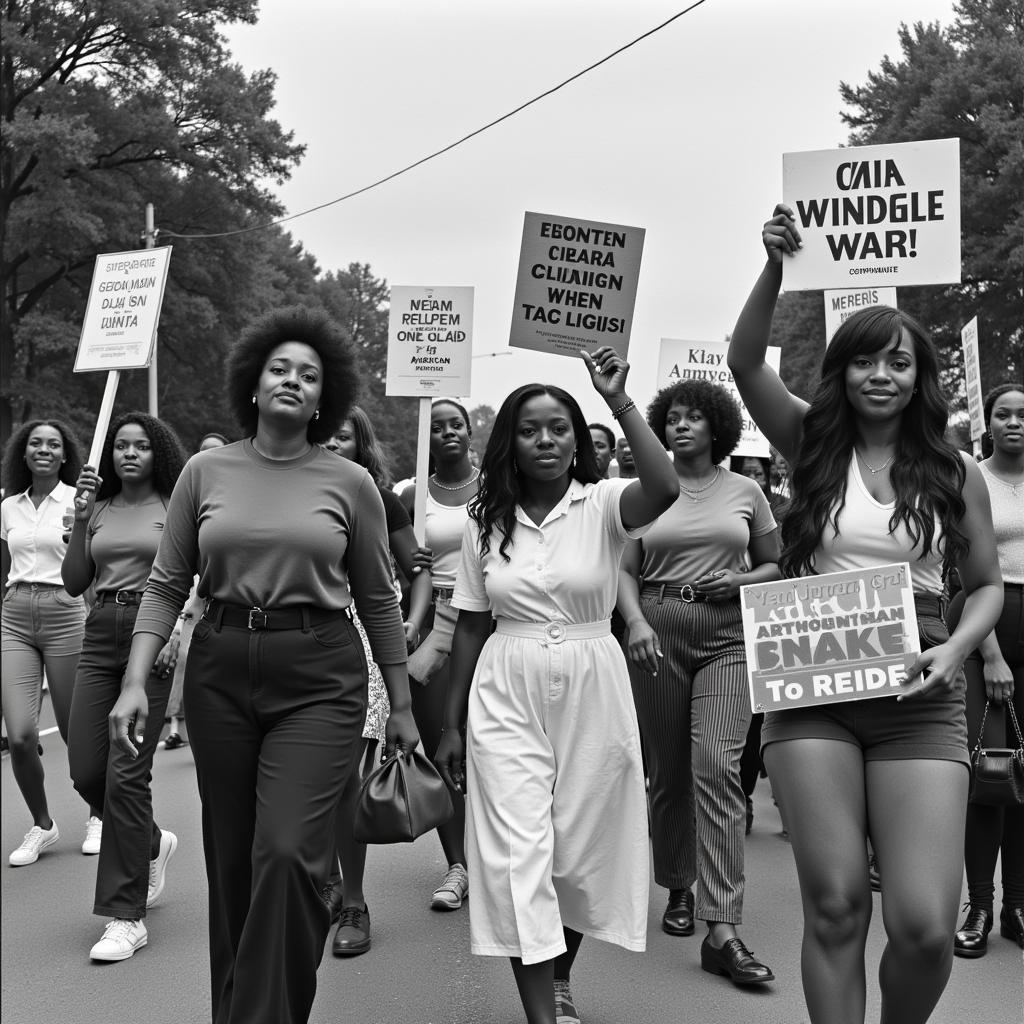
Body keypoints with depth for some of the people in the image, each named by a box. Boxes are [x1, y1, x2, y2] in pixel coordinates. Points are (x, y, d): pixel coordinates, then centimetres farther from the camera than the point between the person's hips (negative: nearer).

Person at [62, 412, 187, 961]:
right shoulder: (99, 510, 11)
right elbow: (74, 583, 7)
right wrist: (80, 521, -3)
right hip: (100, 636, 5)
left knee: (126, 774, -9)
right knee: (86, 772, 4)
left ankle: (126, 916, 0)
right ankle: (151, 843, 34)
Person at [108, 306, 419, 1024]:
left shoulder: (350, 484, 1)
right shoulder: (206, 472, 5)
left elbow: (379, 601, 6)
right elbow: (167, 585, 5)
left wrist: (402, 706, 8)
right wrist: (136, 681, -5)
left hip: (319, 680, -2)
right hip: (220, 673, 2)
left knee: (288, 852, -13)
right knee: (231, 858, 11)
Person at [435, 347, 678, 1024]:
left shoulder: (603, 506, -3)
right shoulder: (486, 522, 5)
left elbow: (666, 489, -26)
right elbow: (472, 625, 9)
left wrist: (621, 403, -25)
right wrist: (452, 723, 9)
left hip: (591, 692, -1)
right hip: (506, 695, 1)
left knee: (580, 850, 12)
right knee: (520, 852, -6)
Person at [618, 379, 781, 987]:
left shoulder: (746, 491, 9)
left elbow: (775, 566, 15)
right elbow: (627, 570, 5)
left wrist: (742, 581, -6)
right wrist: (635, 621, -12)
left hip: (727, 636, -1)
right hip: (658, 634, 1)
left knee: (718, 767, -14)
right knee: (668, 772, 8)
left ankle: (723, 930, -16)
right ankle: (679, 888, 29)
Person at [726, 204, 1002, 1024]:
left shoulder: (956, 474, 6)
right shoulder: (815, 450, 6)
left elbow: (988, 585, 13)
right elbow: (744, 362, -5)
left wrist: (956, 648, -7)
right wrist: (776, 267, -18)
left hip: (917, 700, 0)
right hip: (812, 692, 0)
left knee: (925, 925, -6)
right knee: (833, 908, 0)